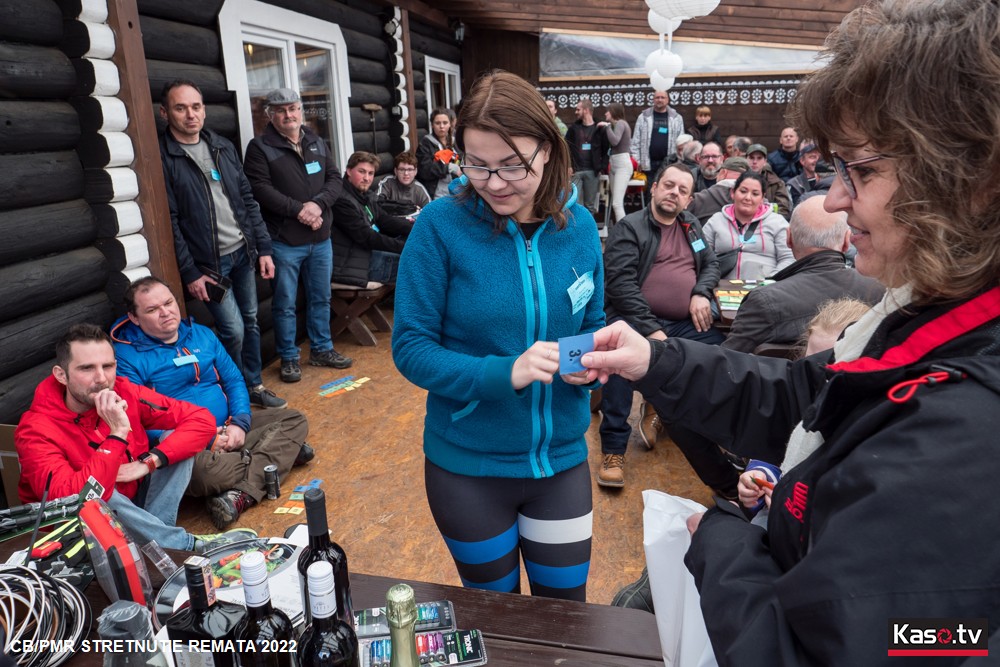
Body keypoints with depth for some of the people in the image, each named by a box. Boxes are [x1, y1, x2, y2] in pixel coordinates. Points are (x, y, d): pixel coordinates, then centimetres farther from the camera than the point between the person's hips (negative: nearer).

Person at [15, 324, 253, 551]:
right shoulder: (36, 430, -24)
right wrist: (117, 434, -38)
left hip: (134, 503, 4)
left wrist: (149, 461, -23)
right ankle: (191, 545, -20)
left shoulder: (124, 393, -14)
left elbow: (202, 420, -13)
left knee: (177, 440, -11)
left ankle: (151, 534, -20)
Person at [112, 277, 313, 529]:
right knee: (202, 470, -39)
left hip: (228, 430, 7)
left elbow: (234, 381, 11)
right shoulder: (126, 357, -8)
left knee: (295, 420, -6)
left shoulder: (202, 334, 11)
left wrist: (240, 423, -8)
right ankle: (281, 453, -13)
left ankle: (241, 497, -24)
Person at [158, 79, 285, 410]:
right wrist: (190, 273, -12)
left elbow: (248, 200, 10)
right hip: (208, 262, -5)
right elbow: (169, 222, -11)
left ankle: (255, 385, 28)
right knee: (233, 330, -5)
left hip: (243, 252, 6)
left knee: (250, 321, 13)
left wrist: (263, 247, 5)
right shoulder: (162, 157, -9)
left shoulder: (223, 147, 8)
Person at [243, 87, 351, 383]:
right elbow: (260, 188, -14)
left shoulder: (317, 143, 11)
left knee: (321, 298, 15)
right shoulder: (260, 147, -4)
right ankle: (288, 358, 17)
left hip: (321, 237, 5)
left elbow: (335, 179, 5)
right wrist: (298, 209, -20)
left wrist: (318, 204, -13)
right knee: (285, 304, 4)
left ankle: (321, 349, 30)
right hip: (284, 241, -5)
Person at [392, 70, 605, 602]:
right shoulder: (442, 225, -16)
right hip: (468, 464, -2)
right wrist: (504, 373, -29)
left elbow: (592, 325, 7)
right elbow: (411, 347, -15)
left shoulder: (578, 225, -5)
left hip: (561, 456, 3)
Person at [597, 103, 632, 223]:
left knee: (617, 203, -18)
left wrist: (607, 126, -14)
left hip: (622, 164, -10)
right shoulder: (617, 125, 18)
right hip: (615, 164, 10)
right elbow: (611, 144, 13)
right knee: (616, 203, 9)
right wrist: (608, 126, 11)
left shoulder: (620, 123, -8)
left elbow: (614, 141, -23)